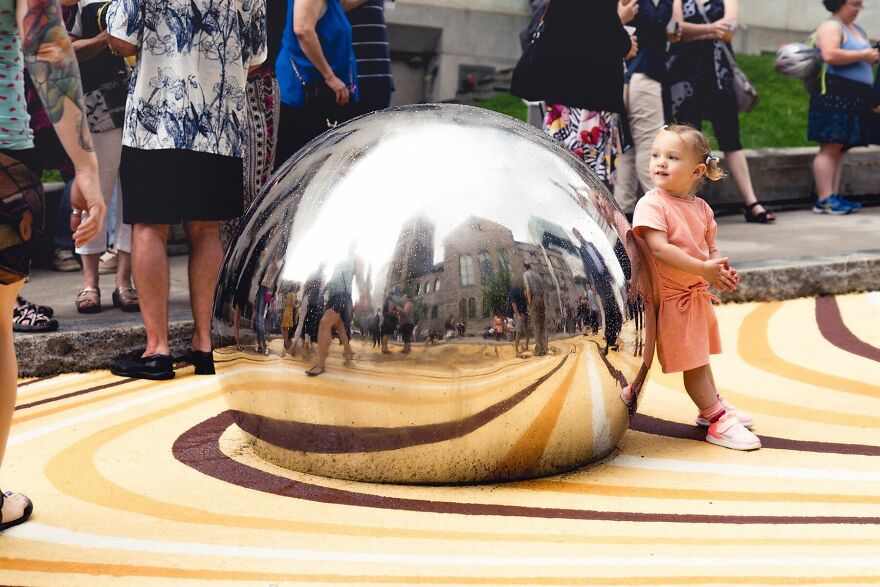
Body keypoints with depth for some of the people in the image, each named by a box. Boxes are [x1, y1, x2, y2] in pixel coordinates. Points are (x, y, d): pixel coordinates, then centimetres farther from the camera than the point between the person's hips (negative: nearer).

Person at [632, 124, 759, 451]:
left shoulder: (701, 207, 5)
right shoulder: (651, 204, -16)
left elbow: (710, 247, 12)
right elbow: (660, 248, -26)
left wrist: (721, 270, -11)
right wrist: (703, 269, -29)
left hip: (697, 292, 7)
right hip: (671, 296, -7)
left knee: (699, 355, 23)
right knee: (692, 362, -2)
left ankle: (713, 406, 39)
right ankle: (717, 420, 5)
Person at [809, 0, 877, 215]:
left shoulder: (856, 29, 24)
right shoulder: (831, 26, -6)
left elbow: (860, 62, 34)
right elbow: (830, 55, -24)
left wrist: (872, 57, 12)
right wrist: (863, 55, -16)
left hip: (855, 98, 9)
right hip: (836, 94, -9)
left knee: (842, 148, 5)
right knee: (831, 147, -11)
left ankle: (834, 196, 6)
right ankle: (824, 199, -14)